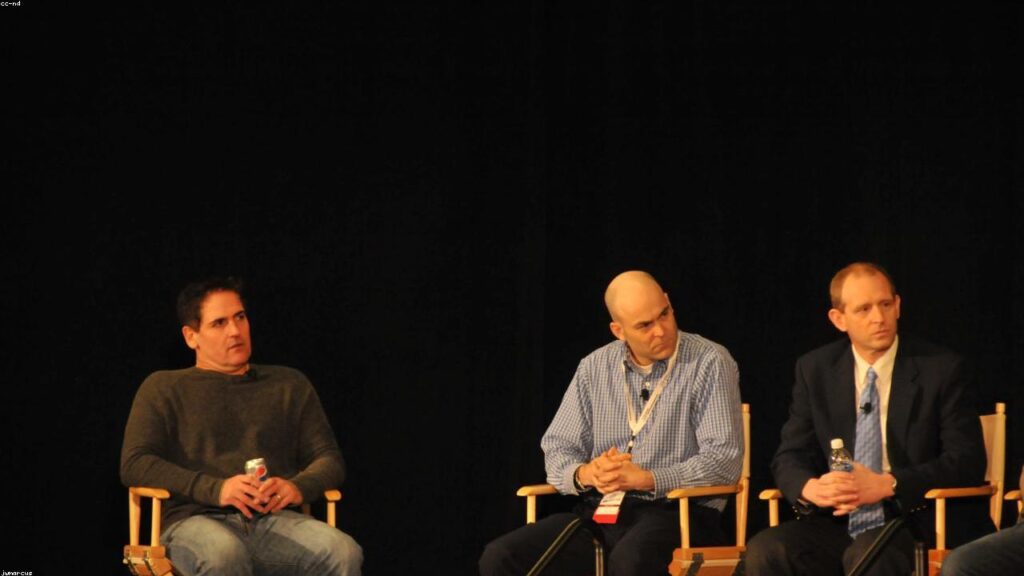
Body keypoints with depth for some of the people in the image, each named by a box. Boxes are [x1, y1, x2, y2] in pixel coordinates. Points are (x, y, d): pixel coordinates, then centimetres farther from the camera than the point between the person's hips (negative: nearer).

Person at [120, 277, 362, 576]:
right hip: (196, 520, -2)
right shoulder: (164, 388, 18)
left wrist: (297, 487, -6)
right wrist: (215, 489, -12)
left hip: (273, 519, 3)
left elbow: (329, 459, 21)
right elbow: (134, 464, 4)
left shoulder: (289, 385, 26)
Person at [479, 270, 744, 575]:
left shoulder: (709, 363, -1)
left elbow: (723, 461, -9)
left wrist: (646, 479, -19)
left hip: (677, 512, -5)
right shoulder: (594, 368, 14)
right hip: (598, 513, 5)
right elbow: (557, 450, 15)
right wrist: (584, 474, -9)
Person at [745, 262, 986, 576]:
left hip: (910, 524, -3)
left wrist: (887, 485, -18)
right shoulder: (814, 370, 10)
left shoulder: (942, 369, 0)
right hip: (835, 524, 3)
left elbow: (968, 461, -4)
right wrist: (810, 488, -16)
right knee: (763, 551, -26)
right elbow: (789, 457, 10)